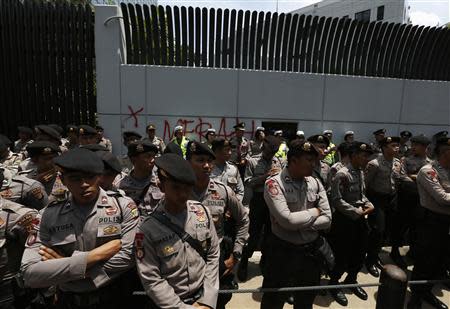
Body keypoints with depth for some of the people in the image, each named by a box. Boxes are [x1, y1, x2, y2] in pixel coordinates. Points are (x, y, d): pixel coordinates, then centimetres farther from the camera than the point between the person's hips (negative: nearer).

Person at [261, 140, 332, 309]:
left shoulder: (315, 183, 0)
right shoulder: (274, 183, -18)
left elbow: (327, 219, -3)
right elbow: (287, 220, -26)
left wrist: (298, 223, -17)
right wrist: (314, 212, -12)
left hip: (312, 251, 5)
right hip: (283, 252, -5)